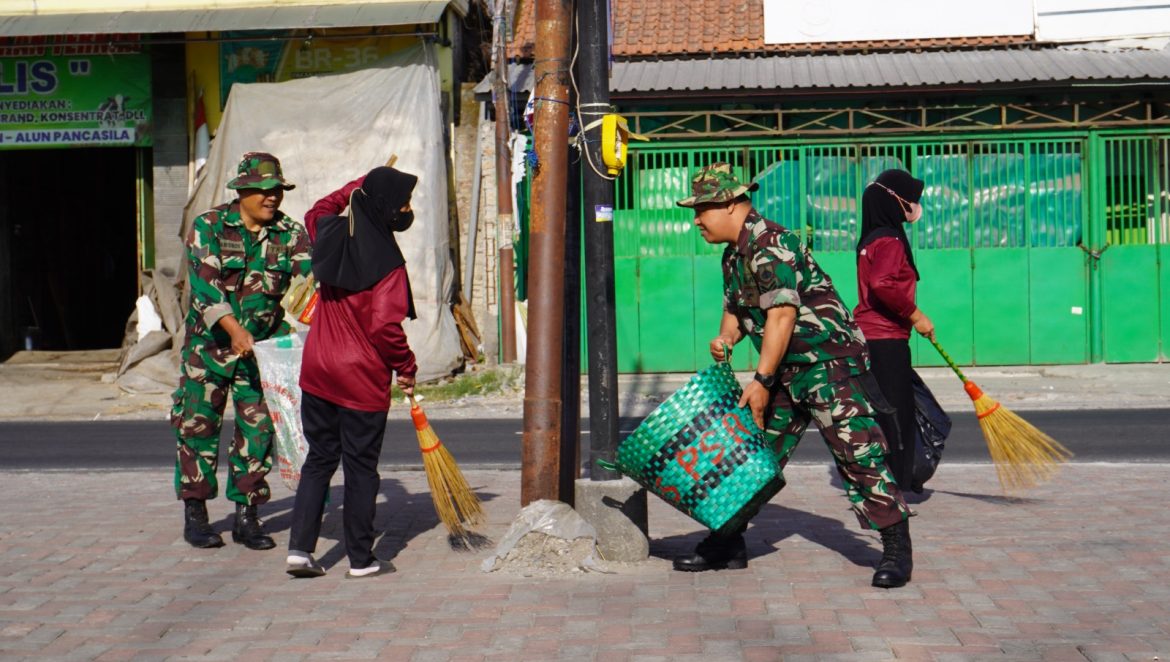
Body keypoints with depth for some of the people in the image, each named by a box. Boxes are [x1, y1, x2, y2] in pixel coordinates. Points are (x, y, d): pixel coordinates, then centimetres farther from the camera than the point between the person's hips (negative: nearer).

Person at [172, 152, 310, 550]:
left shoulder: (290, 235, 0)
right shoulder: (209, 227, -7)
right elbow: (203, 281, -18)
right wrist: (234, 329, -30)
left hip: (264, 347, 2)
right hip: (209, 342, -2)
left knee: (259, 428, 2)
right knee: (198, 424, 2)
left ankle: (246, 515, 11)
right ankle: (194, 513, 12)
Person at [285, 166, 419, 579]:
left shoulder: (333, 236, 3)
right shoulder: (386, 261, -16)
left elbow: (318, 212, 30)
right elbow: (386, 327, -21)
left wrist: (361, 186, 32)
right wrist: (406, 367, -6)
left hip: (317, 372, 6)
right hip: (363, 379, -6)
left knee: (319, 458, 14)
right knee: (361, 467, 3)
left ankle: (300, 548, 6)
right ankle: (361, 560, 10)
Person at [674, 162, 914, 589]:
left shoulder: (771, 244, -18)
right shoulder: (735, 254, 12)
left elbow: (781, 316, -23)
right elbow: (736, 308, 22)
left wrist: (761, 381, -22)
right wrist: (726, 337, -1)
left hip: (829, 361, -10)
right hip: (787, 370, 10)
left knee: (857, 453, -13)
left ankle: (897, 550, -8)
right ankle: (728, 542, 18)